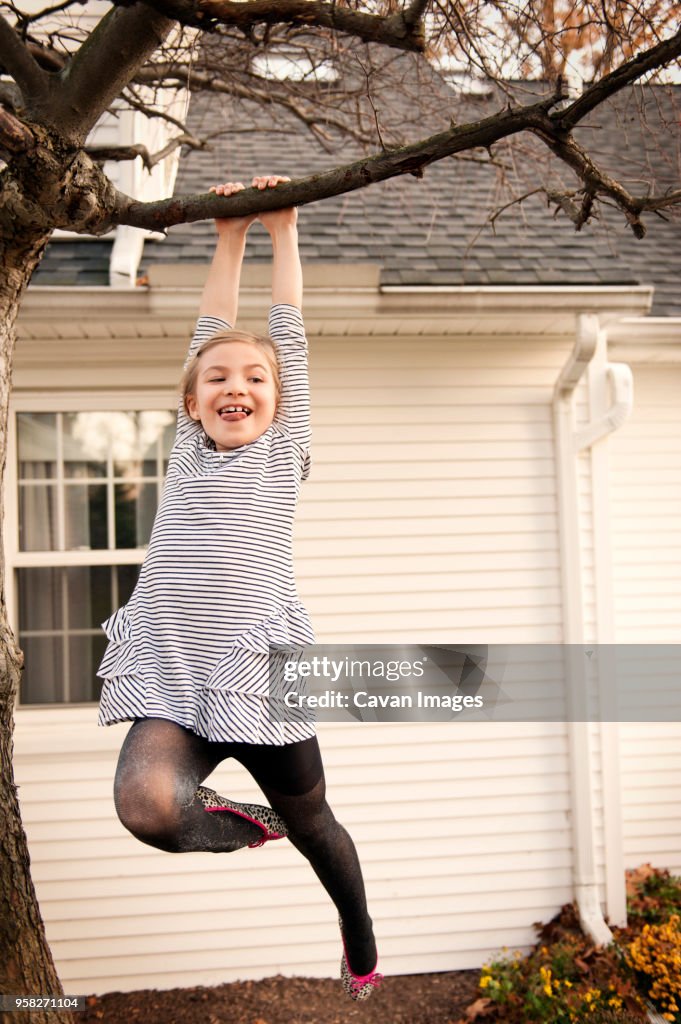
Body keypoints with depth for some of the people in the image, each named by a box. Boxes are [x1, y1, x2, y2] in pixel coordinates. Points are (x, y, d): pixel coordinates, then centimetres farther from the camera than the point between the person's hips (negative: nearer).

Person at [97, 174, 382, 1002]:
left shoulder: (283, 451, 7)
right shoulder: (187, 451, 13)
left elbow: (288, 331, 10)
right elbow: (210, 331, 18)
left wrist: (282, 229, 17)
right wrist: (229, 238, 25)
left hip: (261, 674, -1)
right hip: (172, 678, 2)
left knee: (312, 826, 14)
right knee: (146, 801, -26)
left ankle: (360, 945, 44)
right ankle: (242, 826, 9)